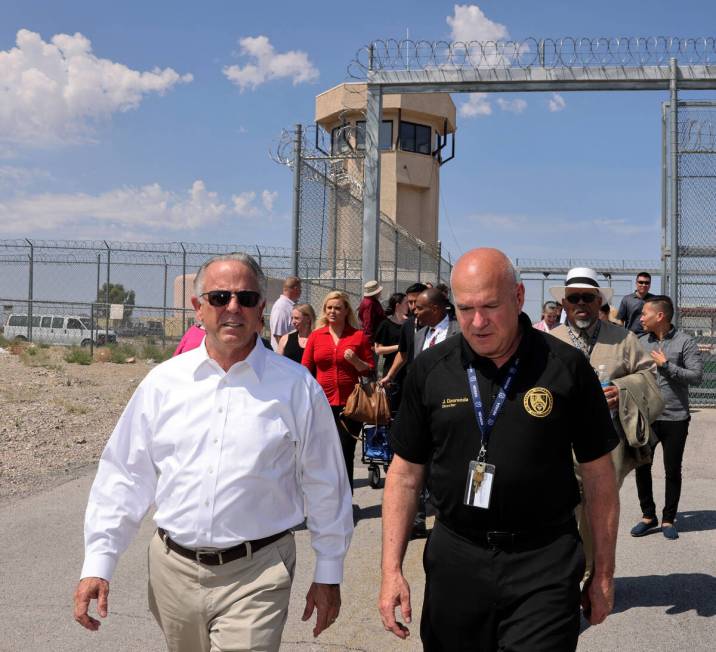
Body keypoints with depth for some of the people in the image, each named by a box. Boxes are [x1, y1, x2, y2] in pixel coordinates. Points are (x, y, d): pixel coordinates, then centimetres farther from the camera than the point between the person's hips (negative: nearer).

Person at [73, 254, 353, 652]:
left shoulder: (296, 387, -4)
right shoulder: (164, 382, 2)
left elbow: (325, 488, 2)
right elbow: (125, 476, 6)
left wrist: (328, 576, 5)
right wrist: (98, 564, 2)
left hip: (256, 575, -3)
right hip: (173, 570, 3)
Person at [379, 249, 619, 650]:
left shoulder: (567, 367, -6)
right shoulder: (430, 370, -1)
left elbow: (599, 474, 1)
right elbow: (406, 473, 5)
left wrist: (604, 573, 5)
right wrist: (392, 569, 0)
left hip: (544, 562, -2)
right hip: (455, 558, 3)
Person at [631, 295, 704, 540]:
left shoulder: (685, 342, -6)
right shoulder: (640, 343, 6)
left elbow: (697, 376, -12)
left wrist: (666, 365, -16)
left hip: (675, 418, -3)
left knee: (673, 471, 8)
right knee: (642, 467, 8)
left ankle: (668, 519, 22)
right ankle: (648, 515, 24)